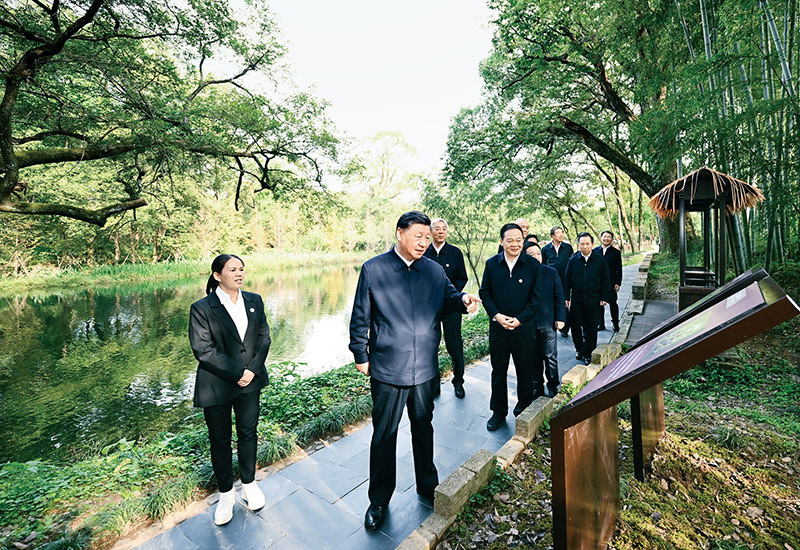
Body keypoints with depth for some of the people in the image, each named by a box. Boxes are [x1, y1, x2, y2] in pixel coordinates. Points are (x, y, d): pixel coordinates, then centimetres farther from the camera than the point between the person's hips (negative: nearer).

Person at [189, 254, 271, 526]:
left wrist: (253, 370, -10)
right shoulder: (201, 308, -11)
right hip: (217, 386, -3)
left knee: (248, 433, 17)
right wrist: (237, 374, -17)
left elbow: (264, 337, 2)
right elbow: (203, 350, -15)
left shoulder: (254, 301, 1)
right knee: (220, 440, 14)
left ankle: (249, 484, 40)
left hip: (250, 381, 3)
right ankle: (226, 494, 37)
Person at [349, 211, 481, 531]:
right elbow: (360, 317, -3)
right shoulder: (373, 269, -7)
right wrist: (360, 355, -1)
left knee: (423, 428, 22)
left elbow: (448, 298, 10)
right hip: (387, 369, -3)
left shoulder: (435, 270, 2)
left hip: (425, 369, 3)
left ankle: (427, 484, 46)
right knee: (384, 435, 13)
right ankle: (379, 500, 36)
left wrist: (463, 301, -13)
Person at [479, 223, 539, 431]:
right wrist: (496, 315, -11)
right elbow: (484, 292, 2)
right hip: (498, 327, 1)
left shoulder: (532, 264, -3)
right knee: (498, 371, 12)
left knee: (525, 371, 13)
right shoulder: (491, 264, 1)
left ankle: (524, 410, 35)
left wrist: (520, 319, -12)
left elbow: (536, 297, -3)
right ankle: (499, 412, 29)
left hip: (524, 327, -1)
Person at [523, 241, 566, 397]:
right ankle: (536, 384, 30)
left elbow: (559, 297, 3)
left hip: (547, 322, 0)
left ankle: (553, 386, 26)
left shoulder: (551, 273, 1)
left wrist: (560, 318, -2)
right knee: (534, 356, 13)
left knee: (550, 356, 8)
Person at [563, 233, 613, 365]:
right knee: (575, 326, 6)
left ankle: (588, 353, 21)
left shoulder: (600, 260, 0)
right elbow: (567, 280, 6)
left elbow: (606, 280, 5)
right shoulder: (573, 260, 2)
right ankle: (579, 349, 27)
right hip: (576, 299, 1)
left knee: (591, 327, 7)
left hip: (593, 300, -1)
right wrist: (566, 297, 3)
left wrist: (605, 297, 0)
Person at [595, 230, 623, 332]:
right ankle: (601, 324, 19)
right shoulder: (595, 251, 6)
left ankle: (615, 324, 20)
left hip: (611, 283, -2)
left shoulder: (616, 252, 2)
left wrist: (618, 283, -7)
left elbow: (619, 269, 0)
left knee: (613, 303, 5)